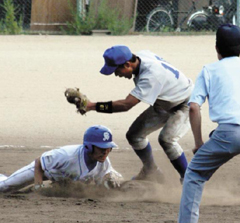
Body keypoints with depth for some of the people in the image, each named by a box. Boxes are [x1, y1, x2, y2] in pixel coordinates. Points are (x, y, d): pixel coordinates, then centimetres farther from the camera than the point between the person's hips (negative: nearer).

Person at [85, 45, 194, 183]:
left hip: (185, 104, -9)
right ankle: (151, 172, 25)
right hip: (163, 105, 9)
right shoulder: (142, 55, -15)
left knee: (166, 139, -30)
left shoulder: (151, 76, -41)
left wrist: (92, 106, -44)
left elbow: (126, 105, -45)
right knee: (135, 135, 7)